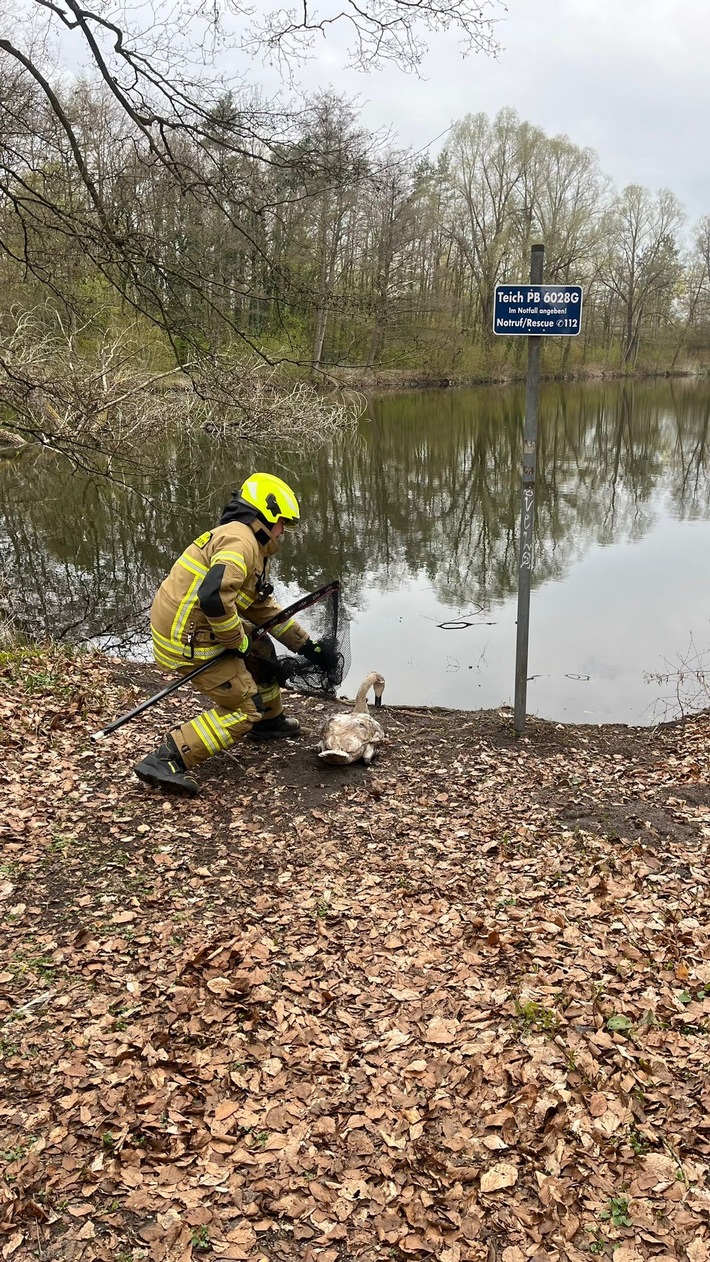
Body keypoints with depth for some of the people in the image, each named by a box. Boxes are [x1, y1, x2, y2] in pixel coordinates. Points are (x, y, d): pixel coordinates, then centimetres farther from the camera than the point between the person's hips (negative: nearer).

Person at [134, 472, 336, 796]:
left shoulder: (249, 545, 18)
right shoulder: (239, 540, -16)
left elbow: (265, 610, 26)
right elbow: (214, 597, -32)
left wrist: (308, 646, 28)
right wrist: (238, 641, -15)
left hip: (187, 625, 10)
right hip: (189, 640, -10)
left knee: (261, 648, 26)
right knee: (244, 710, -5)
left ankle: (269, 720, 42)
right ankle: (166, 761, -11)